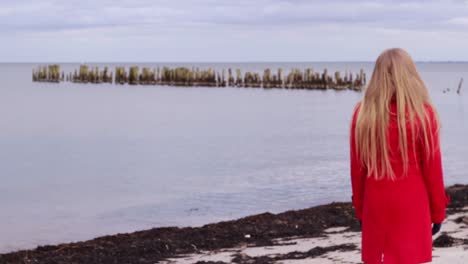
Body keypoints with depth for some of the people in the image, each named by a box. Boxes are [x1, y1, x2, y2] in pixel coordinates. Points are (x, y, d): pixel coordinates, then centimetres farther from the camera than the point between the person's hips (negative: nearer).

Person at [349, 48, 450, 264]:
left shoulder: (363, 113, -3)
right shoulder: (423, 113, -9)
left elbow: (357, 168, 2)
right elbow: (432, 168, -4)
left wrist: (360, 209, 13)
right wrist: (438, 211, 6)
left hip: (376, 205, 2)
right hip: (412, 206, -2)